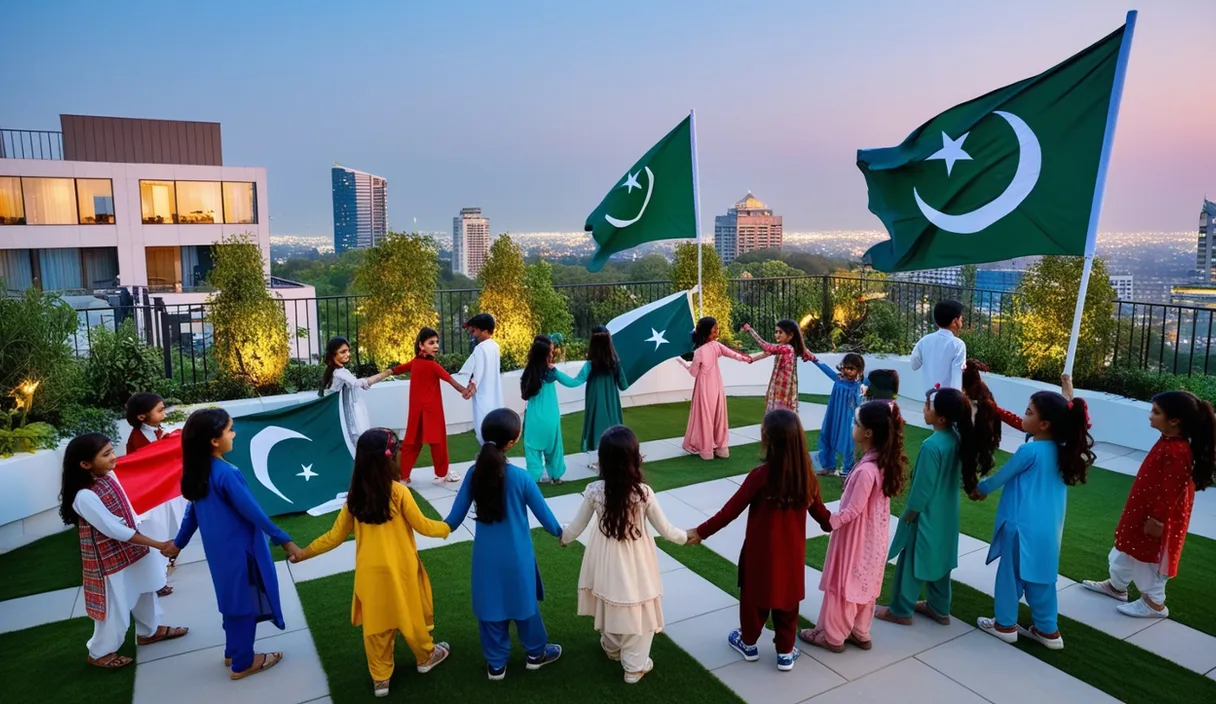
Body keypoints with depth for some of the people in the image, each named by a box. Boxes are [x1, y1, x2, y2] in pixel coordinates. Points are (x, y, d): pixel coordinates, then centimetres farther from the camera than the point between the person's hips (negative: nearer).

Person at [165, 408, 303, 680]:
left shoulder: (198, 471, 0)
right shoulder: (226, 474, -26)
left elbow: (192, 510, 12)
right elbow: (252, 512, -23)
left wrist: (179, 542, 26)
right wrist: (284, 540, -16)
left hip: (219, 549, 8)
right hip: (238, 549, -8)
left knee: (234, 600, 22)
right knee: (245, 602, 7)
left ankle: (233, 652, 37)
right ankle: (243, 663, 21)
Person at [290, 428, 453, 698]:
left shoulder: (355, 496, -6)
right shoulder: (398, 492, -18)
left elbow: (336, 536, 1)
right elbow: (423, 526, -9)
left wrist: (304, 552, 16)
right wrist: (449, 526, 9)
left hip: (370, 572, 3)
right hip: (400, 569, -3)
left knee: (375, 623, 15)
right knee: (411, 614, 18)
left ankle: (380, 678, 28)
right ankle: (426, 656, 39)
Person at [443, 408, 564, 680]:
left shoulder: (474, 473, -12)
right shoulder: (520, 477, -21)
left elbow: (454, 519, -4)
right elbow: (544, 514, -9)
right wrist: (560, 533, 11)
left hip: (486, 555, 3)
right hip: (516, 555, -2)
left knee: (490, 606, 17)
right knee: (524, 602, 19)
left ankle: (496, 664, 32)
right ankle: (536, 653, 38)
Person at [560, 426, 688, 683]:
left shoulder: (595, 491, -18)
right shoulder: (643, 493, -22)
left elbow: (576, 527, -5)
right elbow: (665, 530, -11)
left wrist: (562, 537, 17)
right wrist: (686, 536, 9)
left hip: (606, 560, 2)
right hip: (634, 562, -2)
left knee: (608, 604, 26)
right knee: (636, 610, 17)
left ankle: (611, 649, 50)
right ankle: (634, 666, 31)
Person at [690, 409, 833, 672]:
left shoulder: (760, 476, -25)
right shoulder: (807, 477, -12)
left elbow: (731, 510, -19)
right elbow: (820, 512, 4)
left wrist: (701, 532, -8)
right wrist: (834, 525, 27)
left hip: (761, 553, -3)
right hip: (792, 554, 3)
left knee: (754, 598, 19)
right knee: (787, 601, 20)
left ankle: (749, 643, 39)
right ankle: (785, 653, 33)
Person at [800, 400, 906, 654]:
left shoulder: (866, 470, -31)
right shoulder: (885, 462, -5)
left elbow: (852, 511, -24)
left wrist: (825, 520, -16)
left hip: (855, 537, -8)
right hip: (872, 536, 8)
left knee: (841, 585, 10)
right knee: (863, 584, 22)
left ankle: (832, 635, 26)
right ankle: (860, 632, 37)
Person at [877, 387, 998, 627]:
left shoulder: (932, 446, -29)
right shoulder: (957, 437, -3)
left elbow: (923, 487, -22)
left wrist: (908, 514, -8)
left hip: (926, 516, -8)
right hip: (946, 515, 8)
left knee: (911, 562, 8)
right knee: (939, 560, 21)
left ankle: (900, 611, 21)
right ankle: (939, 608, 36)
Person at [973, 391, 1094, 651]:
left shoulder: (1029, 451, -20)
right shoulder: (1061, 450, 2)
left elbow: (1001, 476, -6)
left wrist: (979, 489, 9)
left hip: (1023, 525, -7)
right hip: (1049, 525, 7)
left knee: (1010, 573, 9)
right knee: (1040, 575, 17)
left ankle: (1005, 624, 23)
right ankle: (1047, 630, 27)